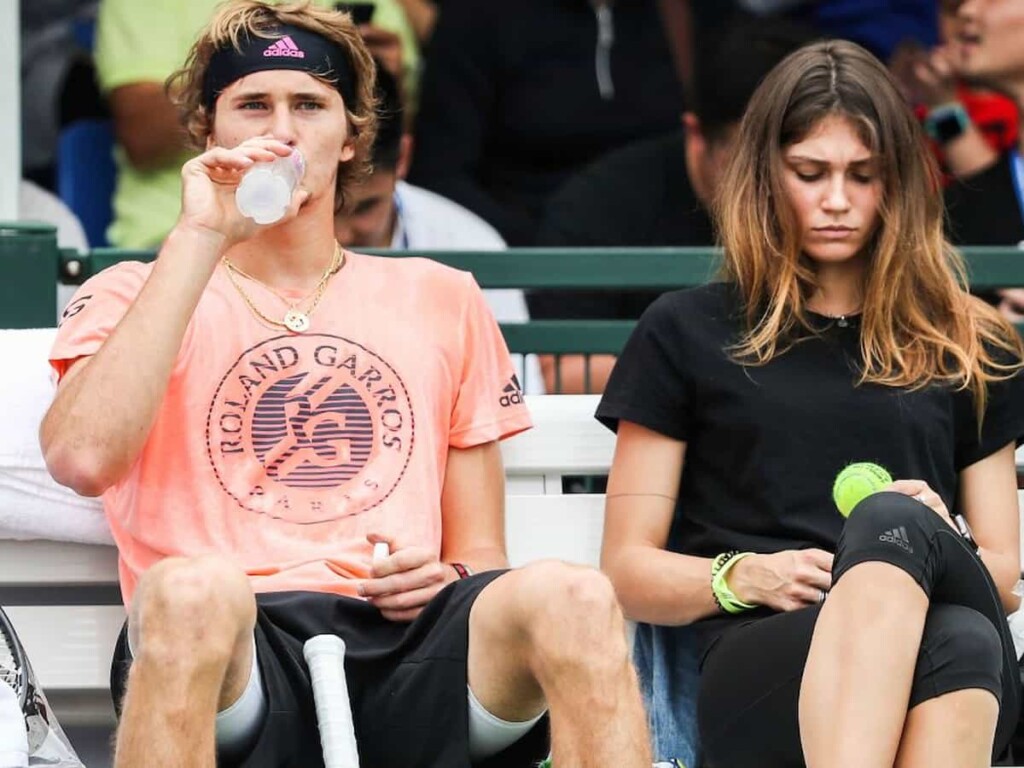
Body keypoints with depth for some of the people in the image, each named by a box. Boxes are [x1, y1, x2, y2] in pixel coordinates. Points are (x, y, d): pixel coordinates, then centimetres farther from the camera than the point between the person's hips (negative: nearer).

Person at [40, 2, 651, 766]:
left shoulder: (443, 301, 24)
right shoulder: (134, 296, 15)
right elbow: (82, 457, -8)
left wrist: (444, 582, -2)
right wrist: (200, 238, -4)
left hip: (405, 654, 2)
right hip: (226, 657, -2)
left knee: (573, 598, -30)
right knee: (190, 590, -39)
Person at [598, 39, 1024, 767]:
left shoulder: (965, 345, 24)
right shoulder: (687, 333, 19)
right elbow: (630, 571, 15)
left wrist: (926, 541, -2)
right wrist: (742, 577, -7)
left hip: (961, 679, 2)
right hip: (759, 671, -2)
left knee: (894, 521, -38)